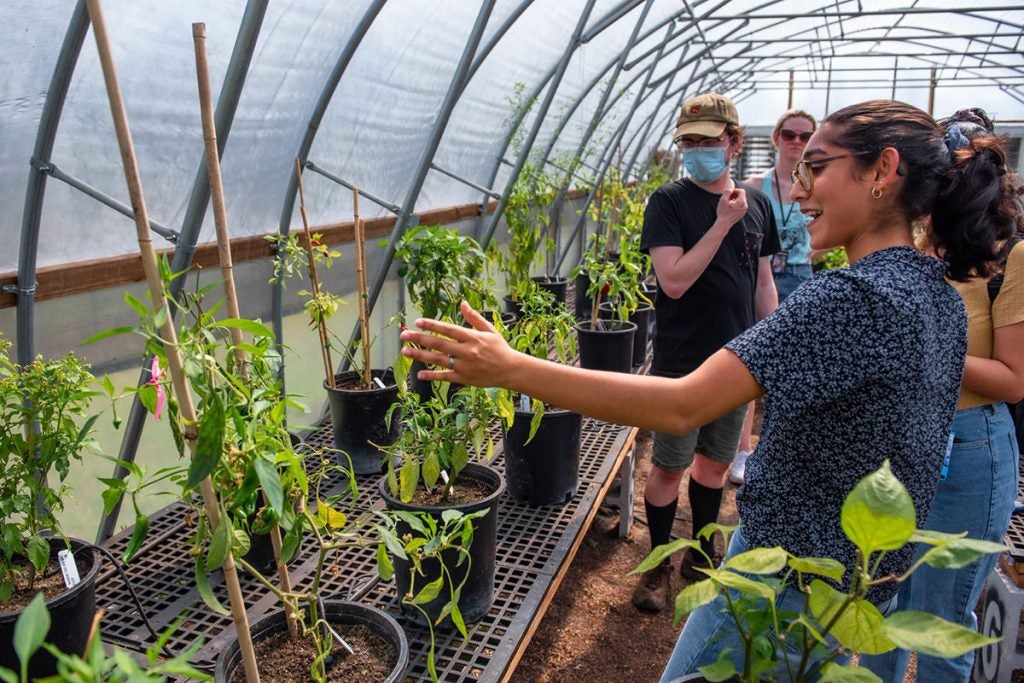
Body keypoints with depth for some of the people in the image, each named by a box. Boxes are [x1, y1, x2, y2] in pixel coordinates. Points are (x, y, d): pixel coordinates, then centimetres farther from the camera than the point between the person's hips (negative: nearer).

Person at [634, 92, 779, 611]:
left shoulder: (756, 202, 7)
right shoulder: (669, 201, -8)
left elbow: (763, 282, 13)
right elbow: (674, 281, -20)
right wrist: (723, 223, -19)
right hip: (682, 361, -5)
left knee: (716, 461, 17)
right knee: (668, 468, 5)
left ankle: (701, 554, 36)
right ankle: (659, 564, 24)